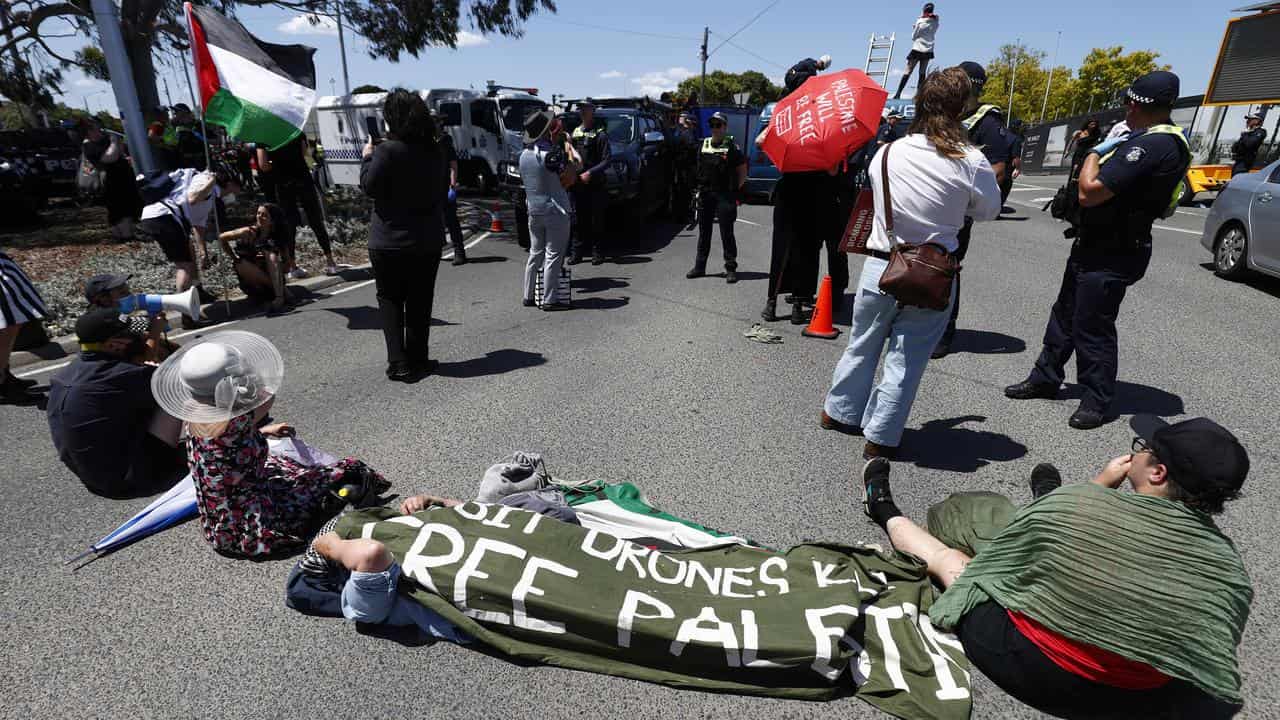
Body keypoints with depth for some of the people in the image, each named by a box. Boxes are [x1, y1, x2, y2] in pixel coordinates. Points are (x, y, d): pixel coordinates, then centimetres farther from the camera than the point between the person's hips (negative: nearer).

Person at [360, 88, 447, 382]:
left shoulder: (387, 150, -15)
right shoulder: (434, 151, 2)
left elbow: (369, 186, -10)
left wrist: (367, 157, 5)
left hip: (389, 241, -4)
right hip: (427, 239, 5)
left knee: (390, 299, 7)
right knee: (420, 302, 12)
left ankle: (399, 364, 1)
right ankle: (418, 361, 17)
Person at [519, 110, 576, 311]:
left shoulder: (524, 155, 6)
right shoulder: (552, 153, -17)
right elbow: (570, 178, -12)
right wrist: (569, 152, -1)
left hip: (533, 210, 7)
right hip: (554, 210, -7)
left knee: (535, 253, 16)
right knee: (553, 255, -1)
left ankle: (529, 296, 19)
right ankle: (550, 299, 1)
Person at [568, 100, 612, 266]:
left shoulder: (600, 133, -3)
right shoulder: (575, 132, 15)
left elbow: (607, 159, -9)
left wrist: (590, 173, -18)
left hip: (595, 184, -5)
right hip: (577, 184, 5)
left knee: (596, 220, 0)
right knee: (580, 219, 7)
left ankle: (598, 252, 8)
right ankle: (578, 251, 13)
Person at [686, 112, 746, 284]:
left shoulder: (731, 146, -3)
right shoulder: (703, 145, 11)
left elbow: (743, 170, 0)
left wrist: (735, 189, -3)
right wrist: (700, 188, 13)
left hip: (724, 195, -5)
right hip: (705, 194, 5)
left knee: (727, 233, -4)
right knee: (703, 231, 11)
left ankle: (731, 268, 2)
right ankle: (699, 266, 19)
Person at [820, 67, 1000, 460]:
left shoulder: (887, 152, -5)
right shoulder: (972, 162, -11)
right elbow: (989, 210, 2)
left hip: (880, 266, 3)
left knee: (863, 344, 19)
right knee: (906, 357, 8)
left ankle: (841, 412, 34)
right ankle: (881, 436, 16)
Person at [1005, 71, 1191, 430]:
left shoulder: (1150, 146, -24)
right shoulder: (1168, 139, 10)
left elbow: (1089, 192, -28)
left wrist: (1095, 152, -11)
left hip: (1110, 256, -10)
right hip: (1096, 245, 10)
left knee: (1092, 328, 0)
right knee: (1065, 313, 18)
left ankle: (1097, 401, 14)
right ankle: (1046, 377, 31)